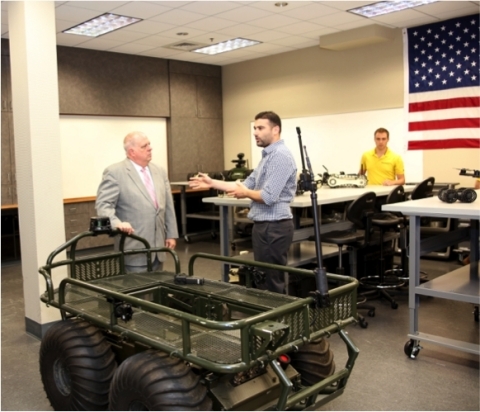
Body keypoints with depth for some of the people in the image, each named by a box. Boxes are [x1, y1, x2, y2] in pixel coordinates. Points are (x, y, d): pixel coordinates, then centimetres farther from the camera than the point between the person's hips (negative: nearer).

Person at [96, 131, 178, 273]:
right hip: (135, 248, -6)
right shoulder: (115, 172, -7)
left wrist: (171, 234, 11)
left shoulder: (160, 171, 12)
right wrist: (117, 223, -29)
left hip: (158, 246, 6)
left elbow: (168, 206, 14)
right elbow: (103, 204, -12)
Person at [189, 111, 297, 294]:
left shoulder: (280, 156, -17)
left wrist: (246, 193, -5)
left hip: (274, 227, -11)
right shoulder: (268, 155, 17)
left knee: (271, 284, -2)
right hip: (265, 225, 11)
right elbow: (247, 185, 18)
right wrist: (212, 183, 13)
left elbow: (268, 196, -24)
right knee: (264, 280, 16)